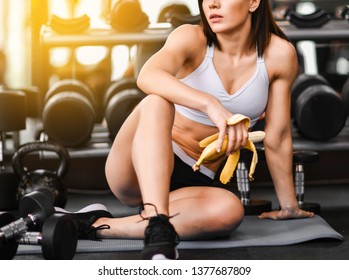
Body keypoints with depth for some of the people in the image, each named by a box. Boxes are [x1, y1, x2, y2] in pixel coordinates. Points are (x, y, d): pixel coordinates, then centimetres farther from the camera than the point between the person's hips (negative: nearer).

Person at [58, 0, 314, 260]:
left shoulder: (278, 54, -4)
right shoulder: (192, 38, -9)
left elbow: (277, 137, 2)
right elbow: (147, 76, -32)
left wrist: (289, 205, 7)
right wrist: (211, 104, -46)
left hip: (195, 180, 2)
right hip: (142, 167, -1)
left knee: (230, 210, -34)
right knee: (157, 102, -33)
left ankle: (98, 225, -28)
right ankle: (158, 228, -49)